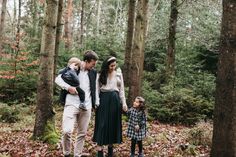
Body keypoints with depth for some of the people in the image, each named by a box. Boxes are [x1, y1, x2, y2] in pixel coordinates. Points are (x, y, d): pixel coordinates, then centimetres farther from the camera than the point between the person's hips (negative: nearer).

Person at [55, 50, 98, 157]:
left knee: (82, 133, 8)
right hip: (72, 104, -4)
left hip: (86, 107, 4)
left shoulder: (93, 72, 8)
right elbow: (58, 79, 1)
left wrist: (95, 102, 12)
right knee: (67, 131, -16)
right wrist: (68, 87, -15)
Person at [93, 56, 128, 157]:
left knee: (114, 123, 6)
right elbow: (97, 89, 1)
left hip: (115, 100, 3)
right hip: (104, 99, -3)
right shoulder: (101, 75, 3)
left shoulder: (118, 74, 10)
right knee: (102, 124, -4)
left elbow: (121, 89, 11)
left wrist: (124, 103, 5)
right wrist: (97, 102, -10)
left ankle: (110, 148, 18)